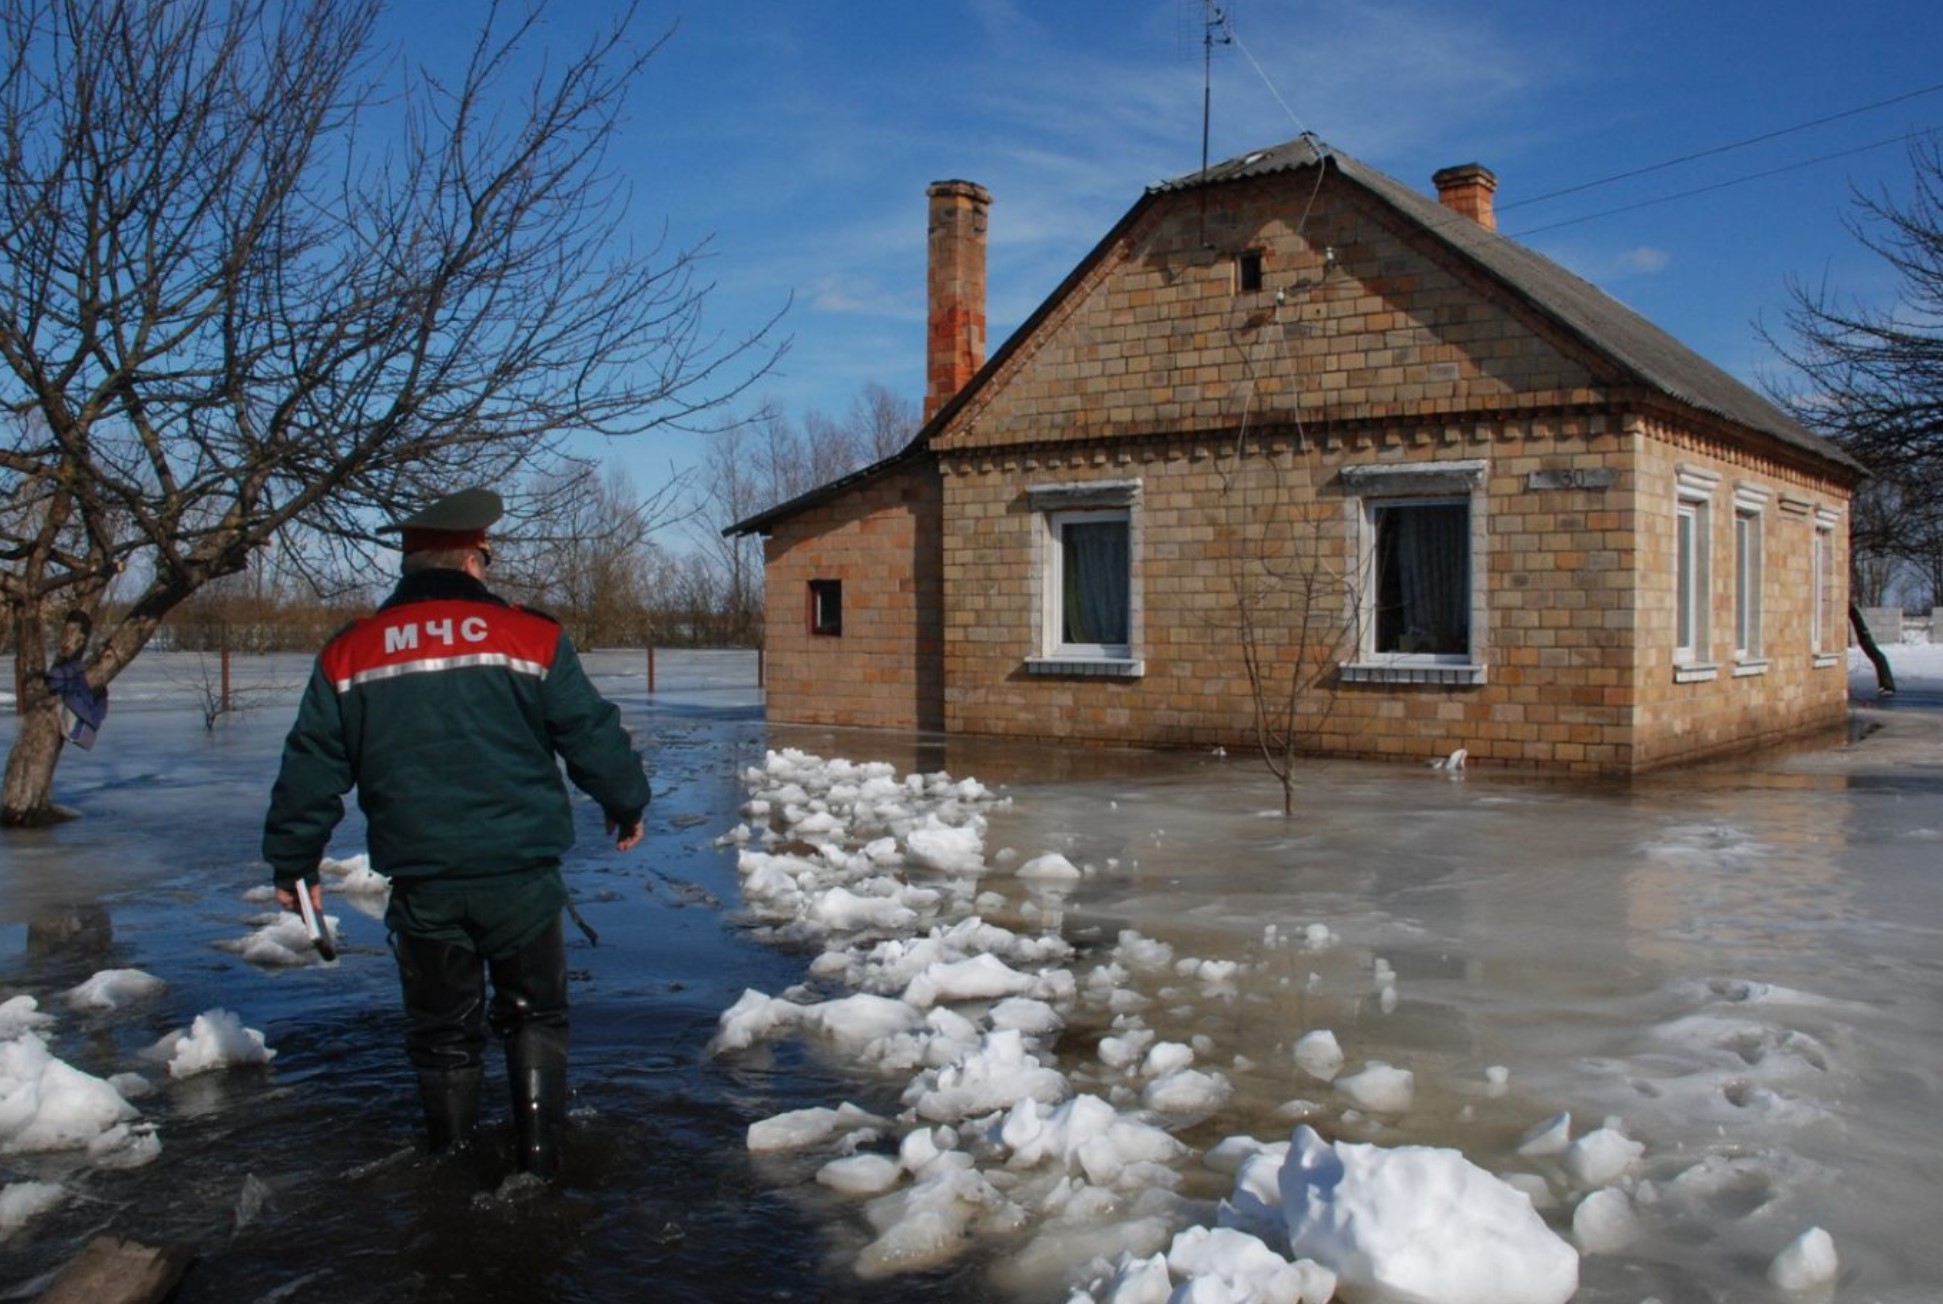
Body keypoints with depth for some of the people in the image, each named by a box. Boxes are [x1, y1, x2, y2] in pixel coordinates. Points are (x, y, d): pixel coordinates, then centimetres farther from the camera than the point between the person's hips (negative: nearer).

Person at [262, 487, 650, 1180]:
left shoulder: (349, 654, 3)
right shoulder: (531, 637, -4)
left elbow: (311, 771, 7)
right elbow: (592, 735, 0)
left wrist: (292, 862, 18)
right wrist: (627, 804, 17)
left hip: (421, 884, 2)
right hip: (521, 875, -1)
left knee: (441, 1032, 17)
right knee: (535, 1016, 17)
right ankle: (539, 1157, 12)